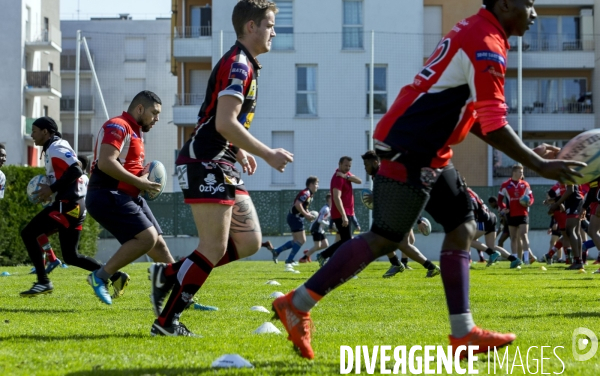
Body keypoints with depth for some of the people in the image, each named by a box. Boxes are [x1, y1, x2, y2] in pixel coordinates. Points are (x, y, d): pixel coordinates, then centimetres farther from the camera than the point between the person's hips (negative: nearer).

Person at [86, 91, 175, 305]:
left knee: (158, 244, 7)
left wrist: (143, 179, 8)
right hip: (107, 196, -10)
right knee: (147, 237, -20)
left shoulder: (135, 132, 21)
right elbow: (105, 162, -23)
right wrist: (138, 182, -19)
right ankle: (101, 276, -9)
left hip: (125, 197, 10)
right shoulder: (118, 126, -11)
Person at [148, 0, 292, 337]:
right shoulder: (237, 65, -14)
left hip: (223, 167, 10)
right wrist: (268, 154, -20)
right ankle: (166, 322, -1)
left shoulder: (246, 65, 18)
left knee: (250, 241, 7)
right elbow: (225, 123, -24)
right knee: (215, 249, -9)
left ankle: (169, 274, 14)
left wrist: (240, 152, 23)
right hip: (205, 165, -10)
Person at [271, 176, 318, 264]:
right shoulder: (306, 193, -17)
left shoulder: (310, 194, 15)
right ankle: (289, 260, -3)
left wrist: (308, 215, 7)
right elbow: (297, 204, -27)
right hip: (295, 217, -10)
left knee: (296, 240, 16)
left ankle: (276, 251, 16)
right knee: (301, 240, -7)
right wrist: (306, 215, -22)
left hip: (295, 218, 10)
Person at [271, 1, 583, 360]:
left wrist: (529, 153, 18)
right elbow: (493, 125, -20)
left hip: (429, 152, 11)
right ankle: (297, 304, 0)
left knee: (462, 228, 8)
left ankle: (463, 333, 9)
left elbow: (468, 111, 21)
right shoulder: (486, 43, -16)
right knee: (384, 240, -7)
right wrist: (539, 165, -15)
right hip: (408, 150, -11)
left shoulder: (476, 34, 16)